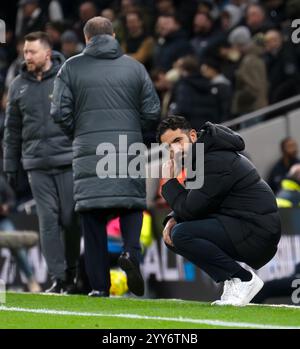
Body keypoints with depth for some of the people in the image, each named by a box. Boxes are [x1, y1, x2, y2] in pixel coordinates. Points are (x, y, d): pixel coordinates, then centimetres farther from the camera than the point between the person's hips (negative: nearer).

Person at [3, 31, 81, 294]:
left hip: (68, 161, -3)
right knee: (48, 221, -3)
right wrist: (10, 166, 15)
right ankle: (58, 278, -1)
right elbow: (12, 129, 18)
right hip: (36, 164, 3)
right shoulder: (19, 86, 12)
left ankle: (72, 272, 16)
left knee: (71, 220, -1)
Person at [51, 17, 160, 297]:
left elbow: (60, 112, 0)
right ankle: (131, 250, -17)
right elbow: (152, 112, 7)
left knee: (93, 219, 2)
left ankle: (99, 285, -1)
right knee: (132, 204, 13)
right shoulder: (134, 67, 9)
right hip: (129, 147, 1)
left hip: (88, 149, 0)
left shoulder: (71, 68, 5)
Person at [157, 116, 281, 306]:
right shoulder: (198, 159, 15)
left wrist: (169, 182, -3)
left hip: (256, 235, -11)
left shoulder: (216, 162, -17)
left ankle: (244, 279, -16)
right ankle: (231, 282, 4)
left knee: (181, 235, -22)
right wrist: (173, 219, 3)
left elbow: (190, 209, -17)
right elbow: (190, 204, 24)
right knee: (173, 234, 13)